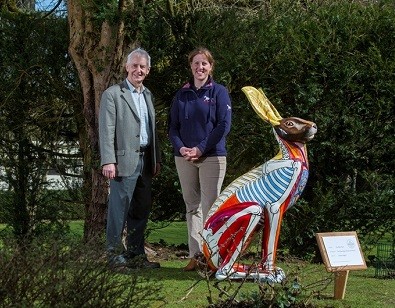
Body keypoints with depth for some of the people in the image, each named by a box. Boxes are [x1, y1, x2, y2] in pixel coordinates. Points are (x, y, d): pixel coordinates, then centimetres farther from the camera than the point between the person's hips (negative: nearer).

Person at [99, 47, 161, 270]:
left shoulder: (148, 95, 18)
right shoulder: (113, 94, -4)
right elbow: (106, 130, -10)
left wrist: (157, 159, 17)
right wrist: (108, 161, -17)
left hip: (145, 161, 7)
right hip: (124, 160, -7)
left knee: (142, 210, 10)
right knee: (119, 208, -5)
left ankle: (136, 254, 17)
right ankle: (115, 254, 1)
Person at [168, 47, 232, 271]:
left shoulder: (219, 92, 2)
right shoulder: (182, 94, 13)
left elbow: (224, 125, -6)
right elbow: (172, 126, 11)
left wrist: (201, 148, -13)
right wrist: (180, 147, -8)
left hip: (212, 157, -4)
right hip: (184, 158, 4)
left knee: (209, 207, -6)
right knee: (192, 206, 5)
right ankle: (194, 255, 8)